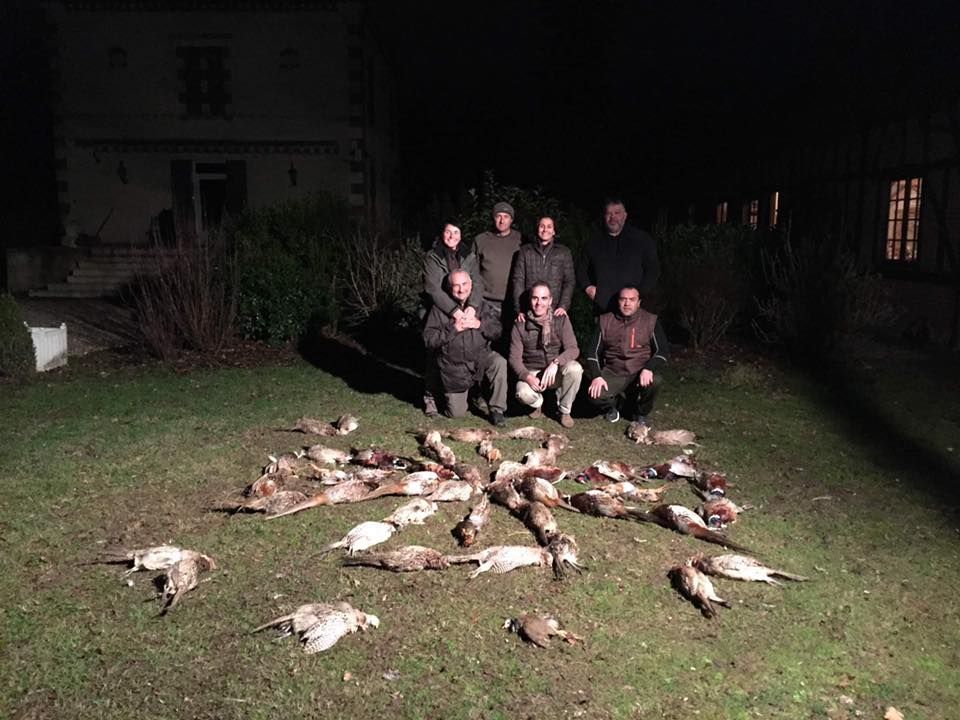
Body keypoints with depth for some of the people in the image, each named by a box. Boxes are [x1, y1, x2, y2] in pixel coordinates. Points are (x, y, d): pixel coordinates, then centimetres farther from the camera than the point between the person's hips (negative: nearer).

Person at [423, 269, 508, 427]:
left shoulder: (482, 306, 3)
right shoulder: (439, 309, -5)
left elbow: (497, 330, -4)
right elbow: (428, 339, -13)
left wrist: (479, 324, -21)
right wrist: (453, 329, -21)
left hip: (480, 357, 1)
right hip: (454, 367, -1)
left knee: (500, 363, -32)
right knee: (456, 414, -1)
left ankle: (497, 410, -16)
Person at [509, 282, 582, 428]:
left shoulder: (561, 319, -3)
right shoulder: (520, 325, -3)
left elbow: (573, 349, -13)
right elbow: (514, 358, -5)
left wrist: (555, 362, -33)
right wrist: (527, 376, -24)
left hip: (556, 372, 1)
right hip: (531, 373, -1)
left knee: (574, 368, -32)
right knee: (523, 393, -33)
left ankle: (564, 411, -7)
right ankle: (538, 404, 8)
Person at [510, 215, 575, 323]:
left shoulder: (564, 252, 13)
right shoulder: (525, 251, 12)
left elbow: (569, 281, 8)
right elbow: (518, 280, 6)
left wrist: (563, 306, -8)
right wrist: (519, 310, -5)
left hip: (555, 311, 0)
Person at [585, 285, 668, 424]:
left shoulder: (650, 321, -1)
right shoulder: (605, 321, 3)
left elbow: (661, 350, -4)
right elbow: (593, 352, 2)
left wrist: (649, 369, -23)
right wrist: (596, 376, -14)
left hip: (640, 374, -1)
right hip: (613, 373, 1)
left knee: (654, 382, -33)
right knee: (594, 394, -27)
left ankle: (641, 414, -1)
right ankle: (615, 403, 11)